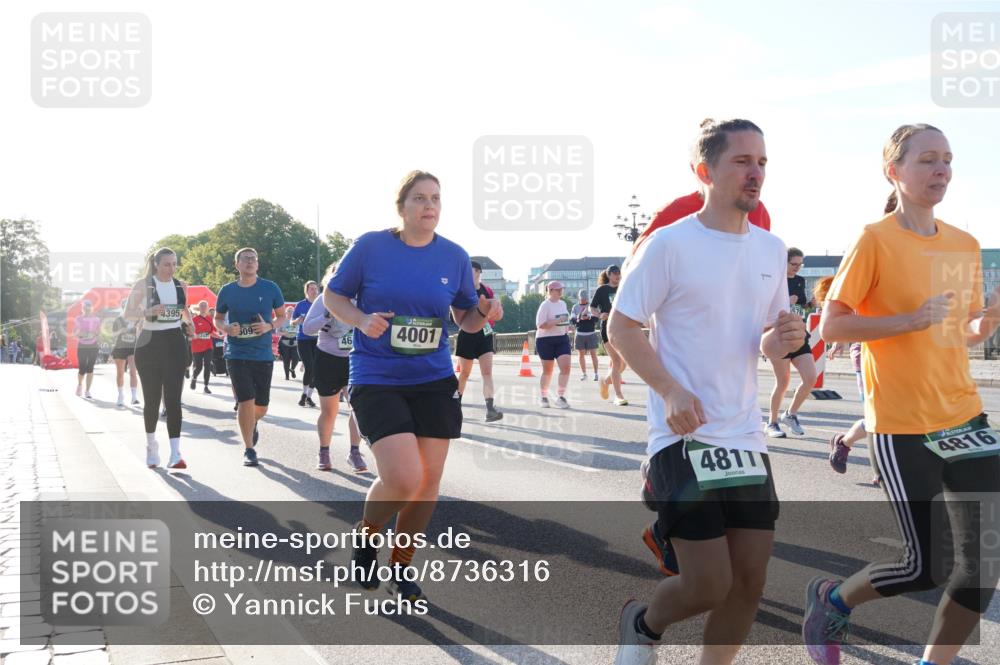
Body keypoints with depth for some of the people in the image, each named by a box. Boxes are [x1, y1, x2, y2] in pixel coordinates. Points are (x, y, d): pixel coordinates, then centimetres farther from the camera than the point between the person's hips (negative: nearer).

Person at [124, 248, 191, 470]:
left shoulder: (181, 286, 8)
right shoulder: (143, 285, -3)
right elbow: (128, 314, -4)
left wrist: (187, 315, 2)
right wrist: (149, 312, -19)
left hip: (175, 344, 2)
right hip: (149, 344, -2)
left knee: (173, 399, -8)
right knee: (152, 398, 5)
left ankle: (175, 453, -13)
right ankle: (151, 445, 27)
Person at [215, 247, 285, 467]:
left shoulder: (270, 288, -2)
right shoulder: (227, 291, 0)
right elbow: (218, 318, 13)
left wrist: (269, 326, -12)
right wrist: (227, 328, -9)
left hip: (263, 354, 1)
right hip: (236, 355, -1)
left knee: (261, 405, 7)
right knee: (246, 401, -10)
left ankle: (252, 424, 44)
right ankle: (249, 450, 3)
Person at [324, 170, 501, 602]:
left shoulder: (454, 256, 3)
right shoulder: (370, 246, -5)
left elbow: (466, 320, 12)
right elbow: (333, 295, 4)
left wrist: (484, 313, -11)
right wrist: (361, 320, -15)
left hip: (435, 380, 4)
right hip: (376, 380, -4)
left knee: (428, 481, 5)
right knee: (403, 479, -16)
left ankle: (400, 567, 27)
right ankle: (366, 534, 18)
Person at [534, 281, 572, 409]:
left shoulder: (563, 303, 11)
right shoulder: (545, 305, -12)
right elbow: (540, 324, -21)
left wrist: (566, 327, 12)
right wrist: (558, 321, -24)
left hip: (562, 339, 6)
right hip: (546, 340, -6)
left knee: (565, 366, -11)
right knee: (547, 370, 5)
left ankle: (560, 397, -6)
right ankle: (544, 397, 22)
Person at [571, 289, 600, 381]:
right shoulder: (575, 307, 6)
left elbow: (596, 318, -7)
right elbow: (571, 319, -2)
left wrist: (589, 317, -26)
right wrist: (579, 318, -22)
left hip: (591, 333, -1)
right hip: (580, 334, 1)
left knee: (593, 354, -3)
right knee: (582, 354, 5)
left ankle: (596, 373, 1)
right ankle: (584, 374, 12)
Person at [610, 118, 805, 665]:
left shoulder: (771, 249, 9)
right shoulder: (670, 244, -10)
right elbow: (620, 326, -8)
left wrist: (782, 341, -5)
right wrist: (670, 390, -20)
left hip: (746, 437, 6)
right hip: (683, 436, -6)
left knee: (750, 583, 7)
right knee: (709, 586, -7)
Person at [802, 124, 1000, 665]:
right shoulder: (875, 240, -11)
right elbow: (830, 326, -13)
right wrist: (911, 319, -21)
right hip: (902, 426, -6)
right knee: (921, 568, -3)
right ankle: (831, 598, 25)